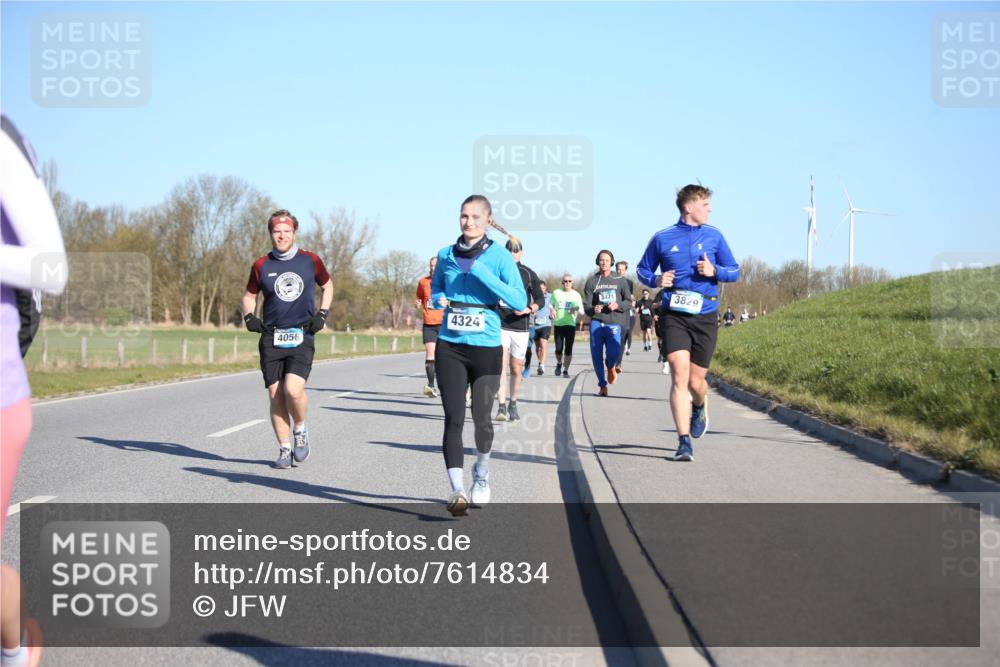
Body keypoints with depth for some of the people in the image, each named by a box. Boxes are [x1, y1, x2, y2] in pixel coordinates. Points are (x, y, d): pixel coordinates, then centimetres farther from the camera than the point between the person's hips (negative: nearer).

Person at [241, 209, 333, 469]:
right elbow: (249, 295, 19)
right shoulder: (261, 266, 5)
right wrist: (249, 317, 0)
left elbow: (327, 285, 20)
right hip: (271, 337, 2)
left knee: (293, 390, -20)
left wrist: (323, 314, 7)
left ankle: (300, 430, 9)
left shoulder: (310, 261, 4)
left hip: (302, 337, -2)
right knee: (276, 395, 0)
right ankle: (285, 449, 13)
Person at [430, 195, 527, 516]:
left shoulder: (500, 257, -4)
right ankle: (457, 490, -15)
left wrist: (481, 271, -20)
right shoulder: (446, 255, 7)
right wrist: (439, 299, -1)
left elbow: (520, 301, -13)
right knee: (453, 418, -10)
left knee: (481, 417, 7)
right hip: (450, 347, 2)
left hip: (487, 347, -2)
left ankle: (481, 473, 36)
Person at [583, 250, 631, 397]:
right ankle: (602, 385, 16)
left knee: (613, 352, -18)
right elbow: (586, 306, 5)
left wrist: (618, 305, -10)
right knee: (596, 355, -1)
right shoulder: (591, 281, 8)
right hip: (596, 322, 1)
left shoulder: (620, 281, 8)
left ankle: (610, 367, 19)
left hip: (614, 323, -1)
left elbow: (628, 301, 10)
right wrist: (593, 309, -18)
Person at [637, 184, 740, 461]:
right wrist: (656, 279, -7)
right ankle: (684, 442, -12)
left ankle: (699, 408, 43)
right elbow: (642, 270, 15)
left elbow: (734, 271, 13)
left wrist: (714, 271, -8)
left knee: (696, 381, 5)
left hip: (705, 317, 2)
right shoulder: (662, 238, 3)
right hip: (675, 316, -1)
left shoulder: (713, 236, 7)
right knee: (679, 375, -15)